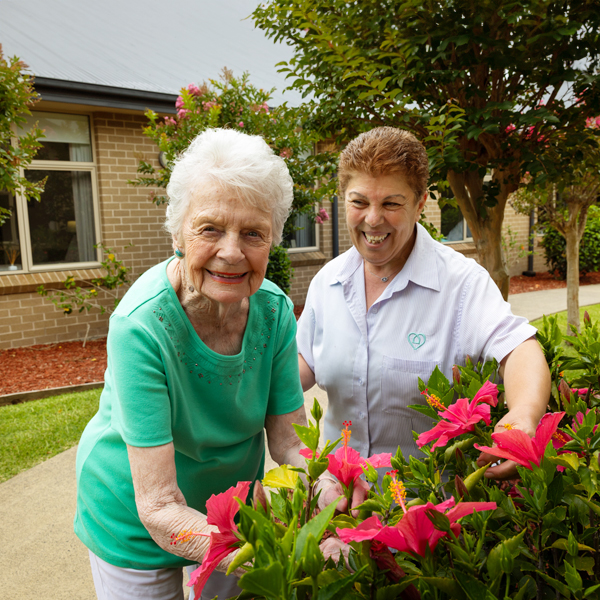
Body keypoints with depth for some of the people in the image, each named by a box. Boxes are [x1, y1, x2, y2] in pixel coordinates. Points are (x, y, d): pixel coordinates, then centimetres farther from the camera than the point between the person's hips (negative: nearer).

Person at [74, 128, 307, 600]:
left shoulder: (274, 309, -18)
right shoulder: (141, 325, -33)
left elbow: (290, 440, -13)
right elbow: (159, 508, -32)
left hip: (233, 508, 4)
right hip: (136, 524, -4)